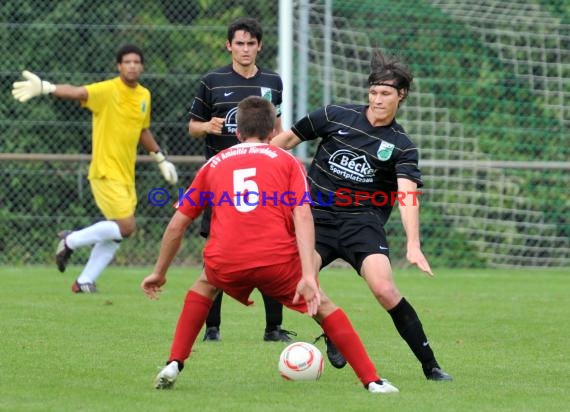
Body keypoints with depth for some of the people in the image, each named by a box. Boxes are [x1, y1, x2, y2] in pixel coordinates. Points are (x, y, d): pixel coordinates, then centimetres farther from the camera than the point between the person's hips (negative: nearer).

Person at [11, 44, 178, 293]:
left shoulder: (144, 96, 9)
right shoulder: (107, 91, -14)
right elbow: (76, 92, -31)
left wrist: (161, 160, 28)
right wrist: (44, 88, -48)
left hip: (126, 175, 7)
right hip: (105, 172, -7)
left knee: (116, 234, 8)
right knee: (126, 226, -14)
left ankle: (84, 282, 19)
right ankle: (71, 241, 4)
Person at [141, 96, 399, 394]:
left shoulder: (215, 164, 23)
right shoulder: (287, 161, 16)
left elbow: (177, 224, 24)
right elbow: (302, 217, -1)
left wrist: (159, 273, 35)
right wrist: (308, 276, -9)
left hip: (225, 263, 2)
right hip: (277, 261, -2)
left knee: (205, 285, 35)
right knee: (321, 305, 21)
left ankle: (173, 365, 21)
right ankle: (371, 381, 15)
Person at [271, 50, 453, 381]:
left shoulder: (401, 145, -4)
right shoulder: (335, 117, 0)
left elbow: (408, 195, -17)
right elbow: (288, 140, 11)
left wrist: (413, 245, -31)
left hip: (363, 221, -2)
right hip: (317, 216, 2)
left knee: (384, 288, -24)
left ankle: (430, 365, -14)